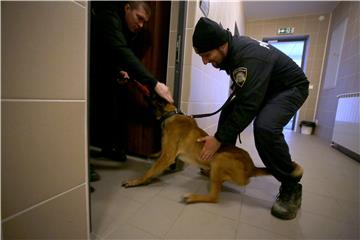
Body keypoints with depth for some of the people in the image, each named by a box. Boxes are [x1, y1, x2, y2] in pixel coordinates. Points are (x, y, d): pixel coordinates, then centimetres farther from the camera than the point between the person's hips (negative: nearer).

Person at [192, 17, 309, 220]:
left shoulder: (249, 57, -34)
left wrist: (219, 138, -32)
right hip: (258, 87, 9)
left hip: (291, 87, -8)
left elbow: (248, 106, -36)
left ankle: (291, 188, -10)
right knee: (228, 114, -2)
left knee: (265, 127, -34)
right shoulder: (231, 47, -7)